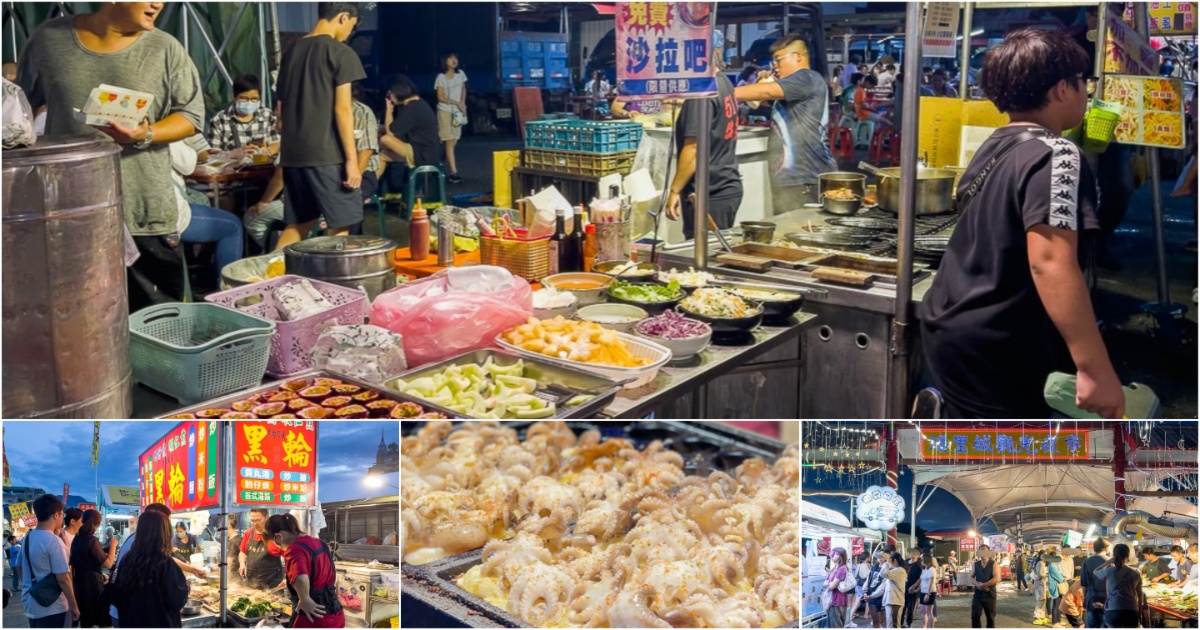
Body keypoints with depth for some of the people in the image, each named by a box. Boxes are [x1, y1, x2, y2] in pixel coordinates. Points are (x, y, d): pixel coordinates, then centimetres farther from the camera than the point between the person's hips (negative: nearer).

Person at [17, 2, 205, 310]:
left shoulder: (165, 49, -1)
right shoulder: (49, 38, 4)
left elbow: (191, 115, -1)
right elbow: (21, 106, 16)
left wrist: (147, 135, -19)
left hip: (146, 213, -1)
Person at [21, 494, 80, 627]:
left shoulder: (27, 538, 6)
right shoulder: (54, 541, -19)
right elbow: (62, 578, -20)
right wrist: (74, 605, -11)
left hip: (31, 604, 8)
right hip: (52, 608, -8)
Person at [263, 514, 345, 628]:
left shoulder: (295, 549, -17)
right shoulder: (318, 542, 11)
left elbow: (301, 579, -37)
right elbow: (334, 574, 24)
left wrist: (304, 600, -22)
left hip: (313, 620, -8)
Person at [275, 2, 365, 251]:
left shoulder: (292, 51, 14)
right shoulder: (340, 53, -6)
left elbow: (280, 108, 18)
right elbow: (342, 109, -13)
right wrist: (351, 159, -12)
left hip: (292, 153, 7)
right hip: (326, 154, -7)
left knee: (298, 223, 15)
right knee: (339, 225, 1)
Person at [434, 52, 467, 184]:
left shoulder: (460, 74, 4)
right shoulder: (441, 77, -9)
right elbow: (440, 97, -11)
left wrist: (463, 104, -2)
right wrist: (456, 103, -18)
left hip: (457, 111, 5)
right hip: (445, 111, -5)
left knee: (454, 142, 5)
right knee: (449, 142, -9)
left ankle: (444, 167, 19)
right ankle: (453, 173, -12)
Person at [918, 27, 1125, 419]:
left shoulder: (994, 147, 12)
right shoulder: (1054, 155, -16)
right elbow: (1050, 262, -27)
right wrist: (1096, 369, -28)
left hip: (949, 327, 9)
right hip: (995, 352, -9)